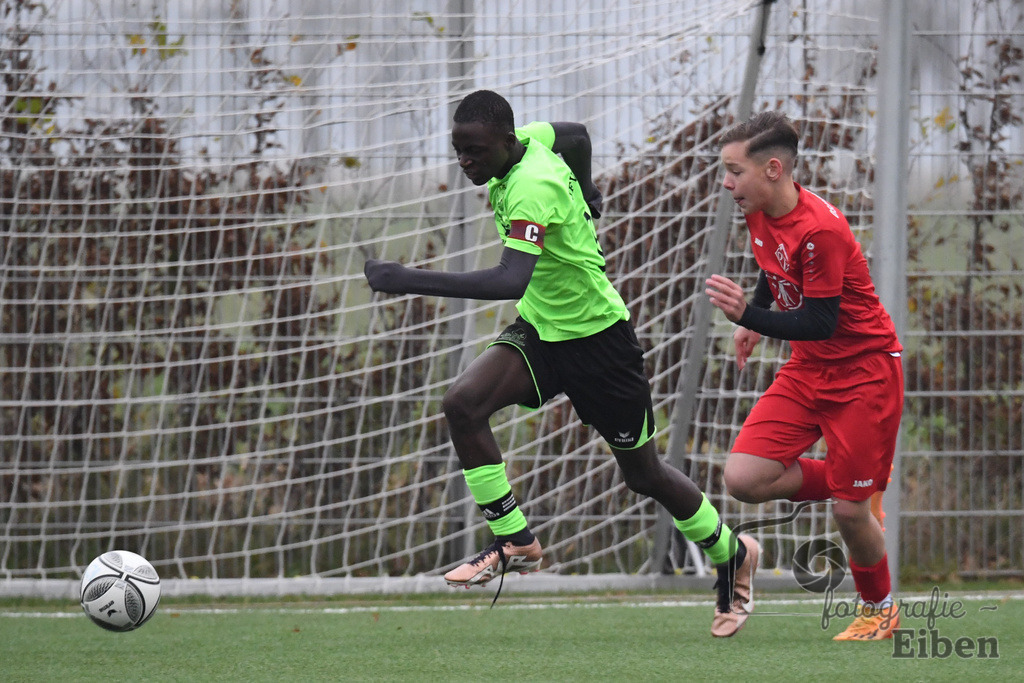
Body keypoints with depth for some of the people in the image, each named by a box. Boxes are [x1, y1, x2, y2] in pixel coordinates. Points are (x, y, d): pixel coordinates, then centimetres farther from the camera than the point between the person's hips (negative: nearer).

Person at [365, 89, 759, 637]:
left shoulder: (534, 186, -32)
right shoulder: (528, 140, -7)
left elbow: (511, 281, -43)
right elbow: (575, 134, 16)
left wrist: (412, 281, -46)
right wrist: (584, 195, 28)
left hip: (598, 338, -8)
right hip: (539, 330, 8)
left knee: (644, 475, 6)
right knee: (461, 403, -17)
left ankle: (732, 555, 31)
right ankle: (514, 543, -8)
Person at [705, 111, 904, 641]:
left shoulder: (820, 229, -27)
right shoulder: (759, 213, -1)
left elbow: (820, 324, -26)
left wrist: (749, 315, -37)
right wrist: (754, 323, 17)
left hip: (863, 371, -8)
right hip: (807, 369, 8)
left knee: (848, 509, -4)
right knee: (743, 478, -9)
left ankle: (879, 608, 23)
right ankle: (846, 488, 16)